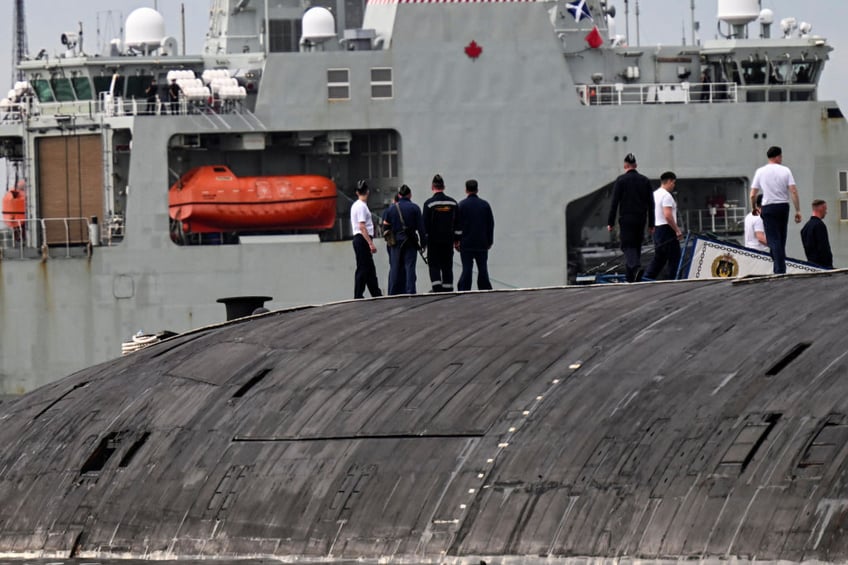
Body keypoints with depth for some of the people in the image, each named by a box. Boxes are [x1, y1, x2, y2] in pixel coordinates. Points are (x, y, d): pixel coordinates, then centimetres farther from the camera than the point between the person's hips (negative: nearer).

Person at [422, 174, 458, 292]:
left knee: (434, 265, 2)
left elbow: (425, 224, -8)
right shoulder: (452, 203, 4)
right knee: (447, 266, 9)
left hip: (433, 241, -3)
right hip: (448, 240, 3)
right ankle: (448, 290, 8)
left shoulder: (429, 203, -8)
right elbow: (457, 223, 8)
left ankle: (437, 289, -12)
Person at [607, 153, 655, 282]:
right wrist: (651, 224, 12)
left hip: (626, 219, -4)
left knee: (628, 246, -5)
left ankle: (636, 267, -34)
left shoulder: (621, 180, -4)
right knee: (637, 246, 12)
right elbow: (651, 204, 8)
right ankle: (630, 279, 15)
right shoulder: (645, 180, 8)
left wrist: (610, 223, -3)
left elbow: (614, 202, -6)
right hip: (641, 220, 4)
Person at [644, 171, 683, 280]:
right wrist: (677, 230, -19)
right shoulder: (667, 196, -15)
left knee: (658, 258, 14)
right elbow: (668, 216, -23)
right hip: (667, 229, -9)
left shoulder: (655, 194, 14)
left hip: (656, 229, 9)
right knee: (674, 258, -4)